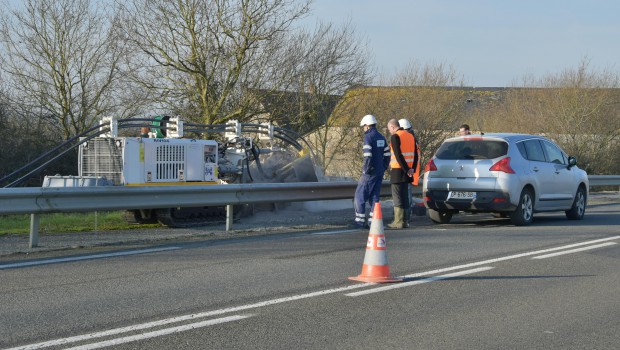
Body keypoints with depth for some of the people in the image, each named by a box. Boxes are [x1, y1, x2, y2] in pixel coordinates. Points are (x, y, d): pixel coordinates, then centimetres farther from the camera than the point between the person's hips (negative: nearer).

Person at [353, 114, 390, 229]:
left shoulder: (368, 138, -13)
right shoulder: (382, 138, 13)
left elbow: (368, 156, -20)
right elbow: (387, 155, 14)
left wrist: (366, 170, -13)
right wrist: (383, 168, 17)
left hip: (370, 173, -8)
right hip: (380, 172, 8)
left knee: (360, 196, 1)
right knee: (374, 196, 10)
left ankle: (360, 220, -1)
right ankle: (373, 221, 6)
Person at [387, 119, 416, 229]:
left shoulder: (395, 137, -12)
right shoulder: (410, 136, 13)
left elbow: (398, 156, -18)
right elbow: (415, 155, 13)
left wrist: (406, 170, -15)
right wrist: (412, 169, 9)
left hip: (397, 170, -8)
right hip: (406, 171, 8)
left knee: (397, 196, -4)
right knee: (404, 196, 14)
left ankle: (398, 222, -6)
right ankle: (403, 221, 16)